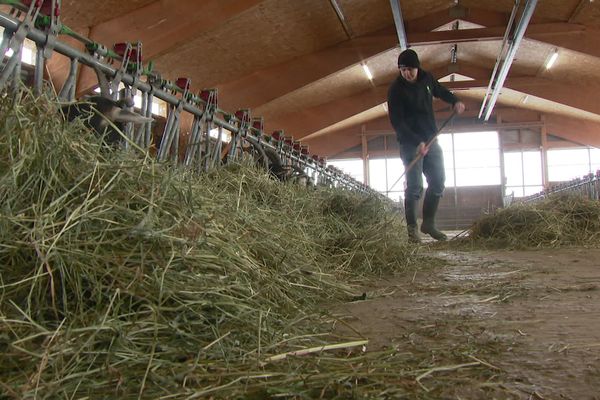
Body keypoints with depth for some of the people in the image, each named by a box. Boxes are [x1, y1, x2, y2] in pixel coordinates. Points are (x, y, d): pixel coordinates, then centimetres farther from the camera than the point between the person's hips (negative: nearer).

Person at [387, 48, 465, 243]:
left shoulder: (426, 78, 3)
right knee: (414, 187, -11)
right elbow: (397, 122, -18)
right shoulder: (396, 90, -14)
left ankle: (428, 223, 19)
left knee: (438, 183, 7)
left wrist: (455, 101, 4)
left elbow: (440, 91, 25)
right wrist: (417, 142, -26)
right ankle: (412, 228, -2)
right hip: (411, 144, -6)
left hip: (431, 140, 6)